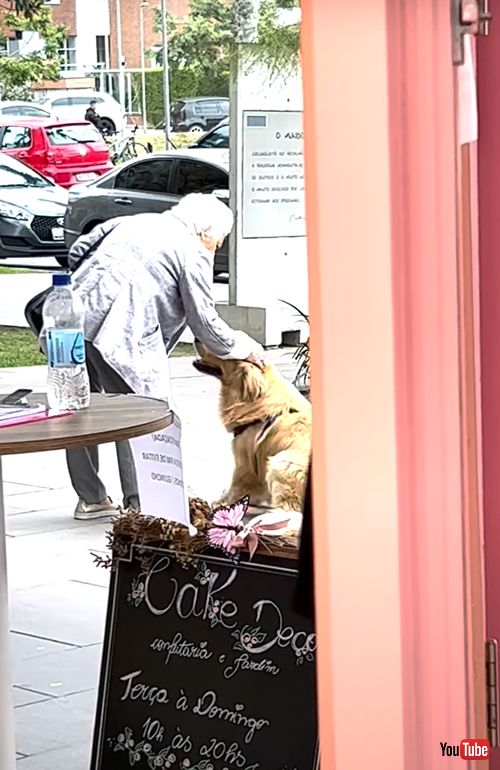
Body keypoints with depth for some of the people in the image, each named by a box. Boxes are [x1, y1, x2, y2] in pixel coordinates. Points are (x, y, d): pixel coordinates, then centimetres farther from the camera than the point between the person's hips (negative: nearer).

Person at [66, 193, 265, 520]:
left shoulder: (133, 222, 26)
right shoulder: (194, 252, 5)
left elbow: (77, 251, 21)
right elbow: (205, 324, 5)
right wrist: (244, 347, 19)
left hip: (74, 318, 8)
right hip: (120, 333, -7)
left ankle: (90, 498, 25)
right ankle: (139, 503, -1)